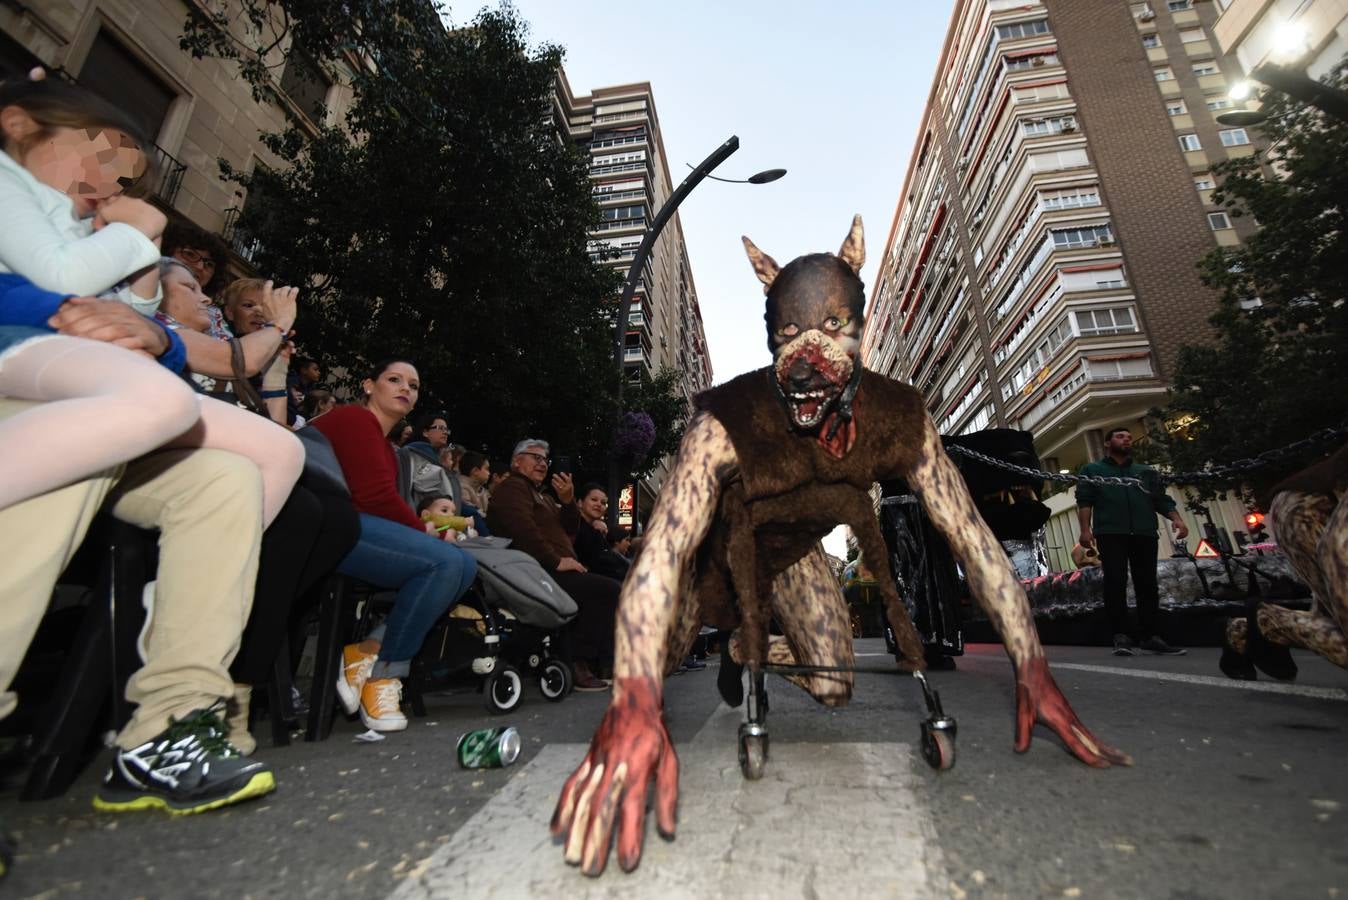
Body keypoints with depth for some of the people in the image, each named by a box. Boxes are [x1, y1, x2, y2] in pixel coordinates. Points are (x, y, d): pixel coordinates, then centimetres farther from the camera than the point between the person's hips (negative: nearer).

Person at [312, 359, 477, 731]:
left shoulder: (385, 445, 27)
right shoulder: (354, 418, -2)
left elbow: (382, 504, 13)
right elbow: (375, 495, -14)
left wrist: (421, 530, -4)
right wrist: (423, 530, -4)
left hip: (355, 529, 9)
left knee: (465, 567, -8)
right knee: (445, 561, -25)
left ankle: (369, 652, -11)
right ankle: (382, 674, -9)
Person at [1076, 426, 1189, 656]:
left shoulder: (1146, 471, 26)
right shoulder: (1092, 470, 16)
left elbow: (1161, 499, 16)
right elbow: (1084, 501, 5)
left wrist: (1176, 518, -5)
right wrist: (1085, 529, -9)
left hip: (1145, 533, 4)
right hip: (1110, 533, -3)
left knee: (1147, 585, 0)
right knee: (1115, 584, -9)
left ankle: (1151, 637, 4)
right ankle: (1122, 637, -9)